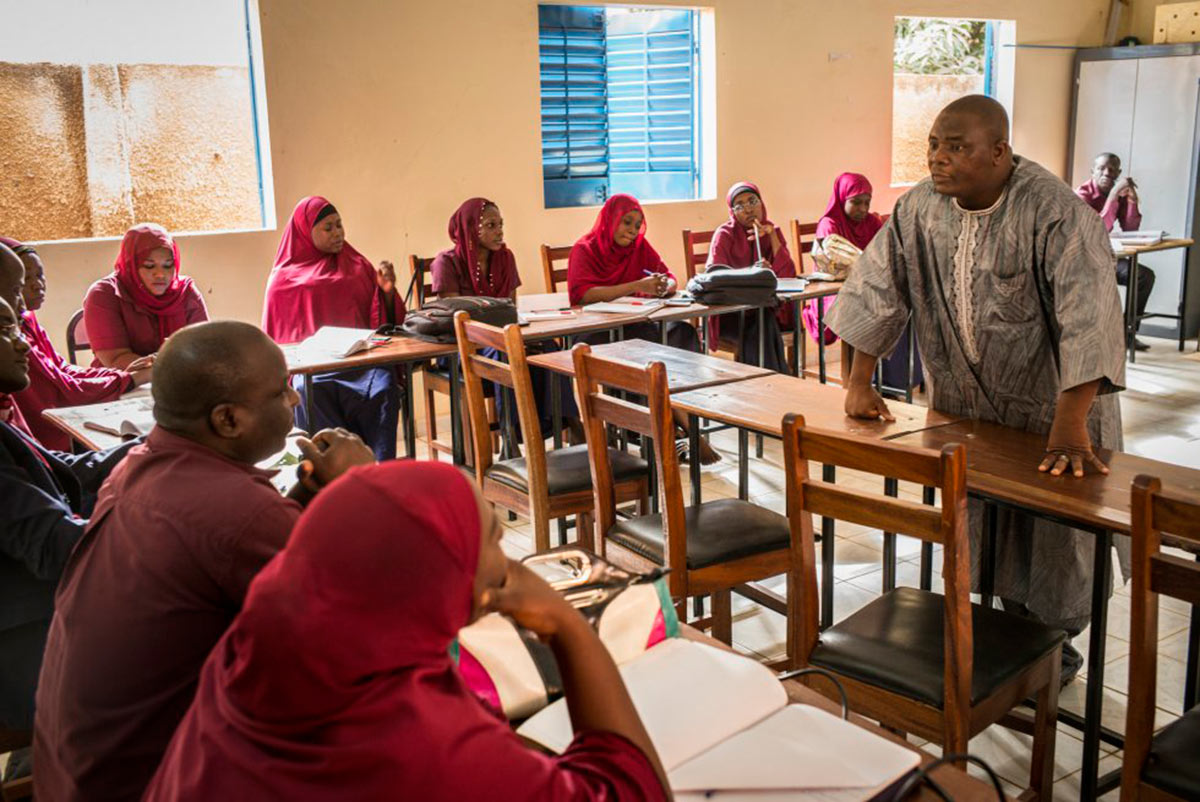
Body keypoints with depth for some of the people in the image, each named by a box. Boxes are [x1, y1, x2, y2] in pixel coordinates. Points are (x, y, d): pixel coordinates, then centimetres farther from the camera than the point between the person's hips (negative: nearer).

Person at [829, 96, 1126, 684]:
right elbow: (877, 287, 1)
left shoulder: (1055, 212, -23)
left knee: (1055, 538, 3)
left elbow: (1088, 319, -29)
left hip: (1047, 407, -4)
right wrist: (859, 383, -3)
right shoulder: (920, 206, -6)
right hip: (964, 404, 5)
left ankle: (1056, 649, 26)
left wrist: (1070, 424, -36)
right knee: (986, 533, 13)